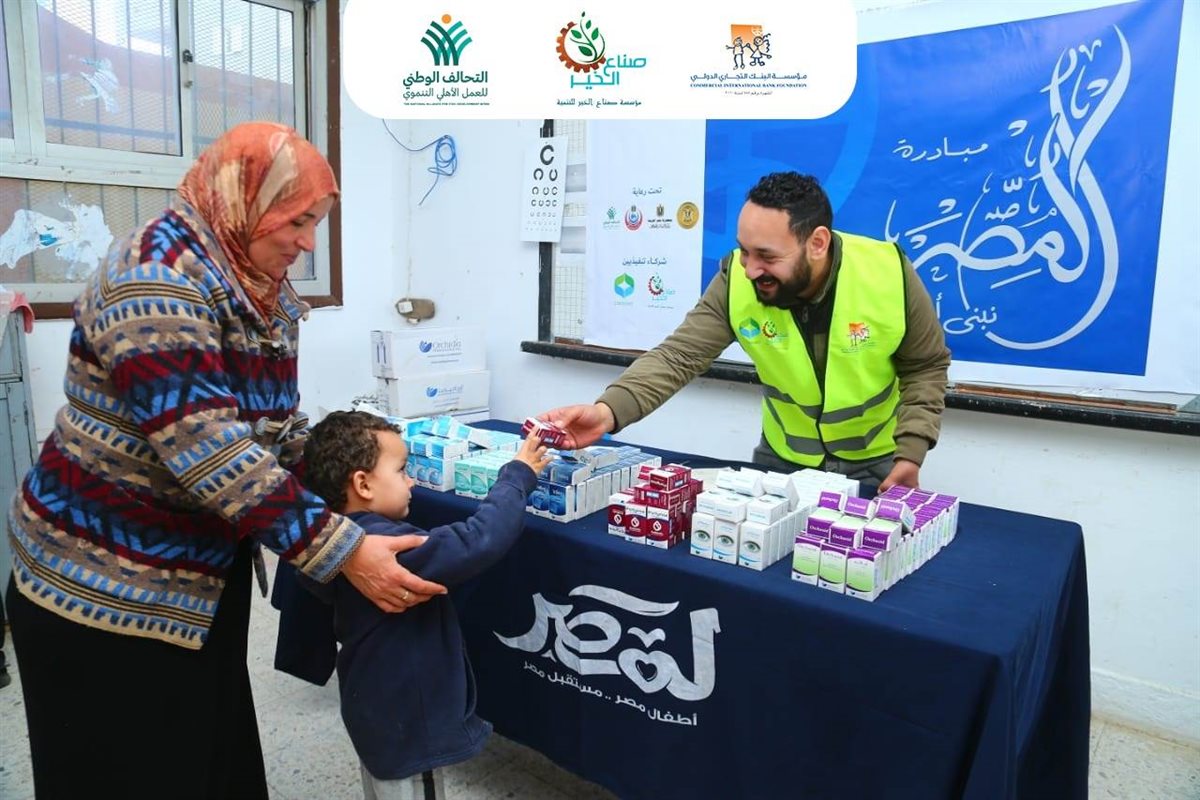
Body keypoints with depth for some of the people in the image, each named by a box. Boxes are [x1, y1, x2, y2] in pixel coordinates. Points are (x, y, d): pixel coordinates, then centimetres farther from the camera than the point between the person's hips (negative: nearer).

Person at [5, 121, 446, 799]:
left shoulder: (264, 291, 3)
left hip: (205, 575, 8)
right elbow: (209, 451, -32)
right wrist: (344, 551, -33)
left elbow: (278, 422, 10)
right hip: (105, 585, -8)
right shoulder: (154, 282, -24)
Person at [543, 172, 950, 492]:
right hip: (783, 458, 2)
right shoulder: (736, 280, -22)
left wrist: (911, 452, -18)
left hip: (875, 463, -1)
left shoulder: (888, 273, -24)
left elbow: (926, 367, -9)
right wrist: (608, 411, -42)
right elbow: (678, 357, -26)